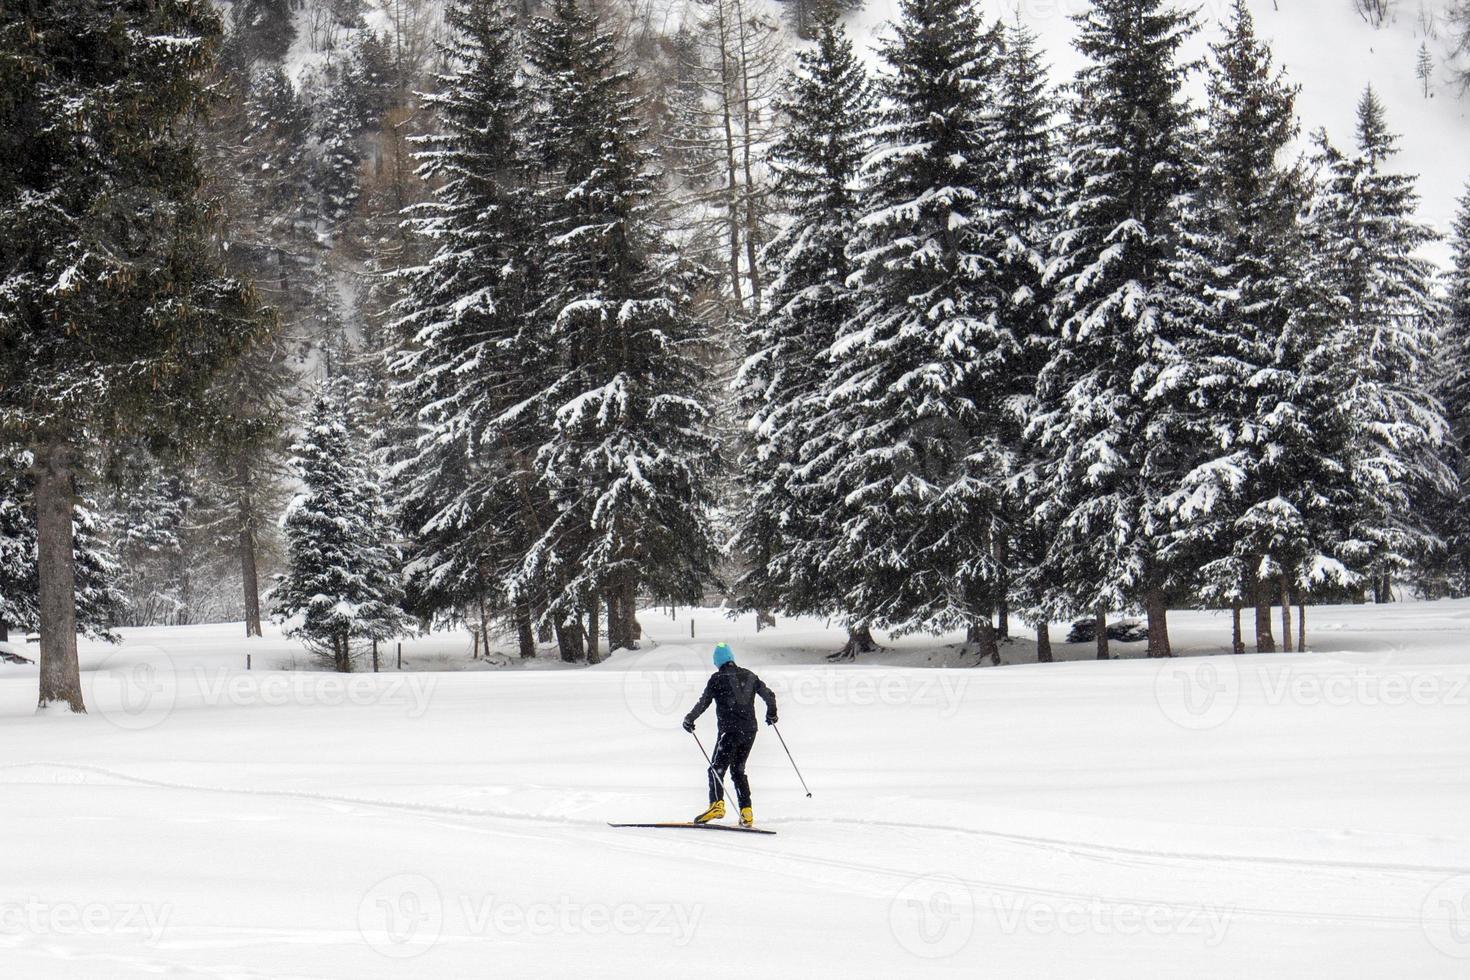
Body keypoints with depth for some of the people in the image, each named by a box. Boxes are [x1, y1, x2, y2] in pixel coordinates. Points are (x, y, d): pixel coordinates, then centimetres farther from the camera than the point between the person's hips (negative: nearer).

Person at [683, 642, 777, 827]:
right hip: (750, 731, 6)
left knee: (717, 768, -5)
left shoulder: (718, 678, -3)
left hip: (730, 730, -6)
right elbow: (769, 695, 18)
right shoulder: (749, 676, 12)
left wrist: (690, 719, 6)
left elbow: (704, 701, -6)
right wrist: (771, 713, 36)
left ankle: (717, 805, -26)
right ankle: (746, 813, 6)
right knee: (738, 770, 14)